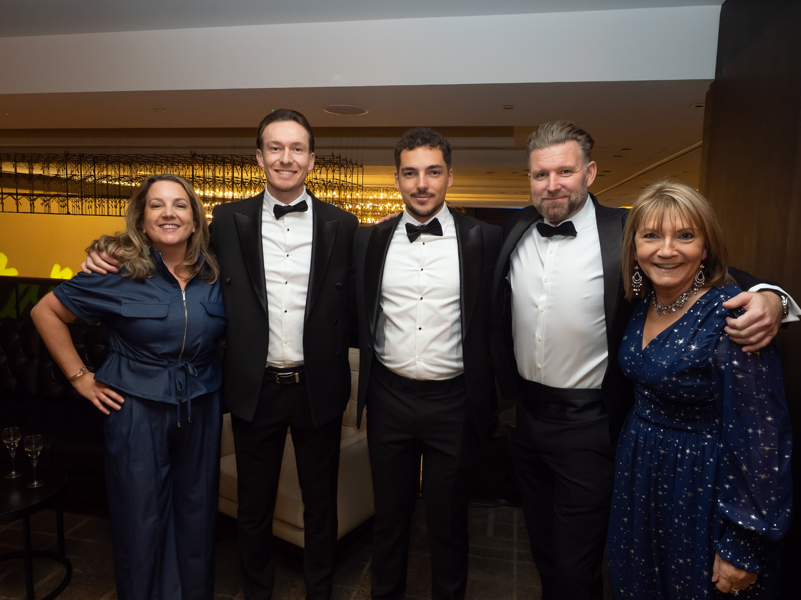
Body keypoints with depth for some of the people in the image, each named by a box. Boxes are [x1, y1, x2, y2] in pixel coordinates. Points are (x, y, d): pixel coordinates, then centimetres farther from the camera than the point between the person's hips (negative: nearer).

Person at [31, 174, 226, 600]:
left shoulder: (214, 273, -2)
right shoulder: (119, 271, -10)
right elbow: (46, 311, -1)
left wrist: (212, 374, 3)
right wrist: (79, 377, -3)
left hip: (201, 410, 3)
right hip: (137, 410, -3)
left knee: (197, 514, 16)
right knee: (141, 521, 11)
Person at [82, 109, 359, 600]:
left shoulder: (341, 225, -2)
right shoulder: (229, 221, 0)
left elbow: (352, 307, 1)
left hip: (318, 389, 0)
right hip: (256, 389, 1)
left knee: (321, 504, 18)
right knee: (254, 507, 18)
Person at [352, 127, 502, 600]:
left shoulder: (483, 239, -5)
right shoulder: (370, 241, 1)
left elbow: (493, 321, -2)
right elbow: (359, 319, 9)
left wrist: (485, 398, -5)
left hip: (454, 401, -2)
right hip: (390, 397, 2)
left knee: (450, 520, 16)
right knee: (390, 514, 20)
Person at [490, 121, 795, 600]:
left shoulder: (625, 233, -12)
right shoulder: (517, 231, 1)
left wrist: (767, 299, -28)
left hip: (588, 425, -4)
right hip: (528, 414, 5)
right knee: (544, 554, 25)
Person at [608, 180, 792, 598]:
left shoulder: (733, 318, -23)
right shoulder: (643, 304, -2)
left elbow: (759, 438, -22)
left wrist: (741, 548, -18)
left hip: (702, 488, -6)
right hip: (638, 478, 7)